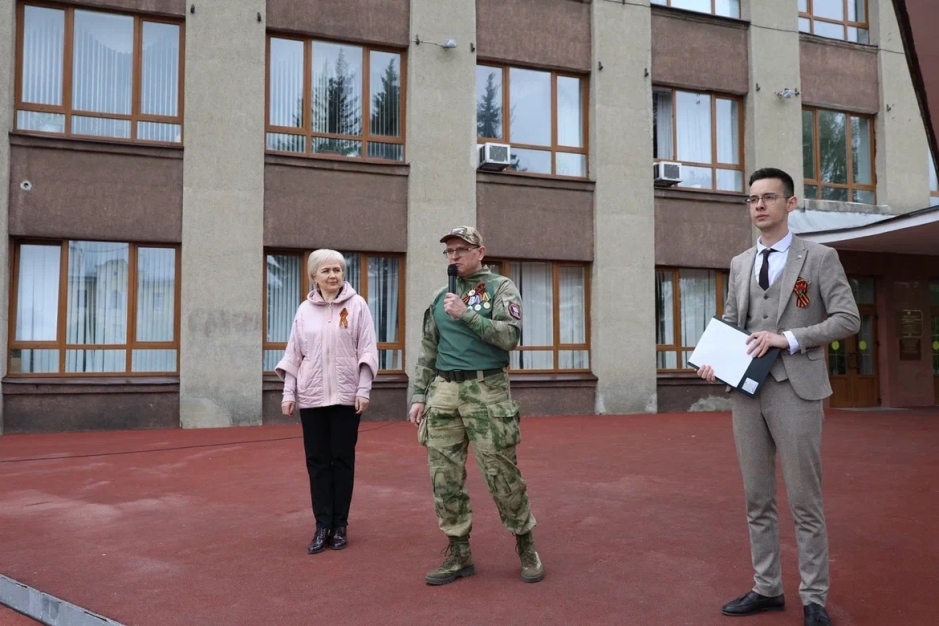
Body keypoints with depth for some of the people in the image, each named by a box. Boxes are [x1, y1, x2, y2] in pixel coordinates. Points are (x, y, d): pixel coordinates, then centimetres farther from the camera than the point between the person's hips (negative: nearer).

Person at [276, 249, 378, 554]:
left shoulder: (357, 305, -1)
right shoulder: (305, 310, 6)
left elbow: (368, 350, -3)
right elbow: (293, 354, 7)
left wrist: (363, 390, -9)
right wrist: (289, 393, 3)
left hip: (345, 395, -2)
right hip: (311, 397, 2)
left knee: (343, 460, 5)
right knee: (317, 461, 5)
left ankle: (340, 525, 15)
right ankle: (323, 526, 13)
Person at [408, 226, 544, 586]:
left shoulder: (501, 288, 3)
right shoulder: (440, 298, 17)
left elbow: (510, 336, -12)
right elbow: (427, 352, 18)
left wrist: (466, 315, -16)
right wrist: (418, 396, 10)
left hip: (487, 391, -5)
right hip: (443, 392, 5)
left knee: (502, 475, -2)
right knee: (445, 477, 3)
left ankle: (526, 547, 17)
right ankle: (459, 555, 16)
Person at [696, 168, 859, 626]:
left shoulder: (820, 258, 1)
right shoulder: (740, 264, 14)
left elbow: (848, 319, -6)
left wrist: (789, 338, -16)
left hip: (795, 390, -4)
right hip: (748, 390, 5)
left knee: (804, 501, 2)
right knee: (757, 499, 11)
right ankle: (766, 588, 23)